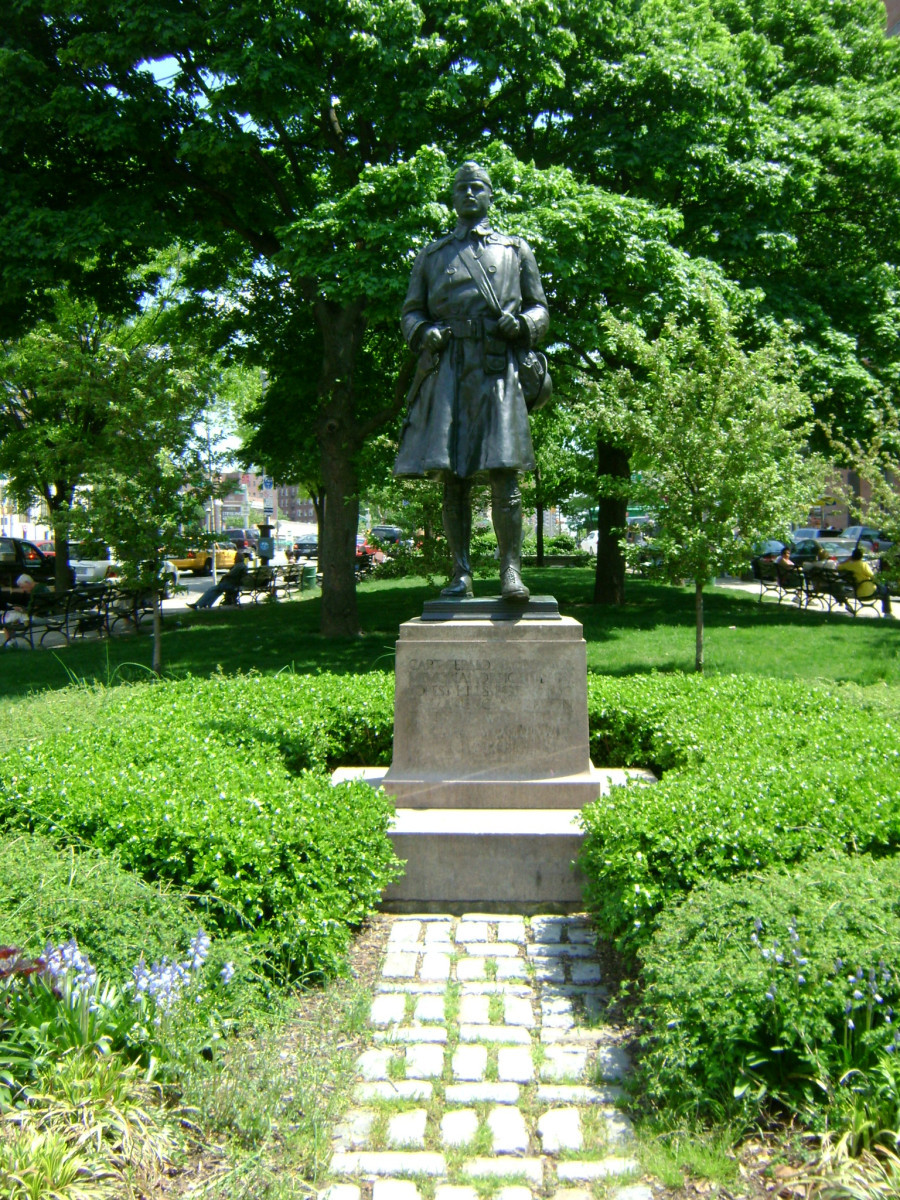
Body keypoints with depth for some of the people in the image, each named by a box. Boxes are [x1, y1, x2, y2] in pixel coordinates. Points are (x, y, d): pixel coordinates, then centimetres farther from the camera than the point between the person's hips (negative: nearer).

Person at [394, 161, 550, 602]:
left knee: (503, 471, -12)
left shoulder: (516, 250, 21)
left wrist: (521, 324, -5)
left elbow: (540, 310, 18)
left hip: (499, 367, -1)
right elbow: (410, 312, 20)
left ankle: (511, 571, -10)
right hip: (447, 368, 2)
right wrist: (424, 332, -3)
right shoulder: (431, 255, 23)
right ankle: (461, 573, 2)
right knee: (451, 475, -3)